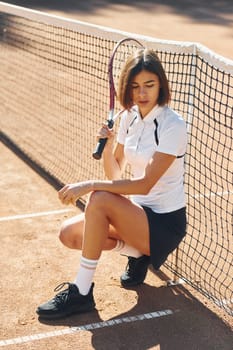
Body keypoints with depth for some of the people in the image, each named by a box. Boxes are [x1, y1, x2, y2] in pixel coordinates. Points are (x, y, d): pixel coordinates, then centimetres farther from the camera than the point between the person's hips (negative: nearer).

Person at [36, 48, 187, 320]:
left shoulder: (172, 126, -19)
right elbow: (115, 175, 5)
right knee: (69, 234, -7)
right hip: (137, 210, 8)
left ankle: (81, 293, -20)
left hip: (165, 222, -8)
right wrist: (107, 144, -15)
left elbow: (145, 184, -26)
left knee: (99, 200, -31)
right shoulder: (129, 116, 2)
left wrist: (91, 185, -32)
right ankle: (137, 252, 9)